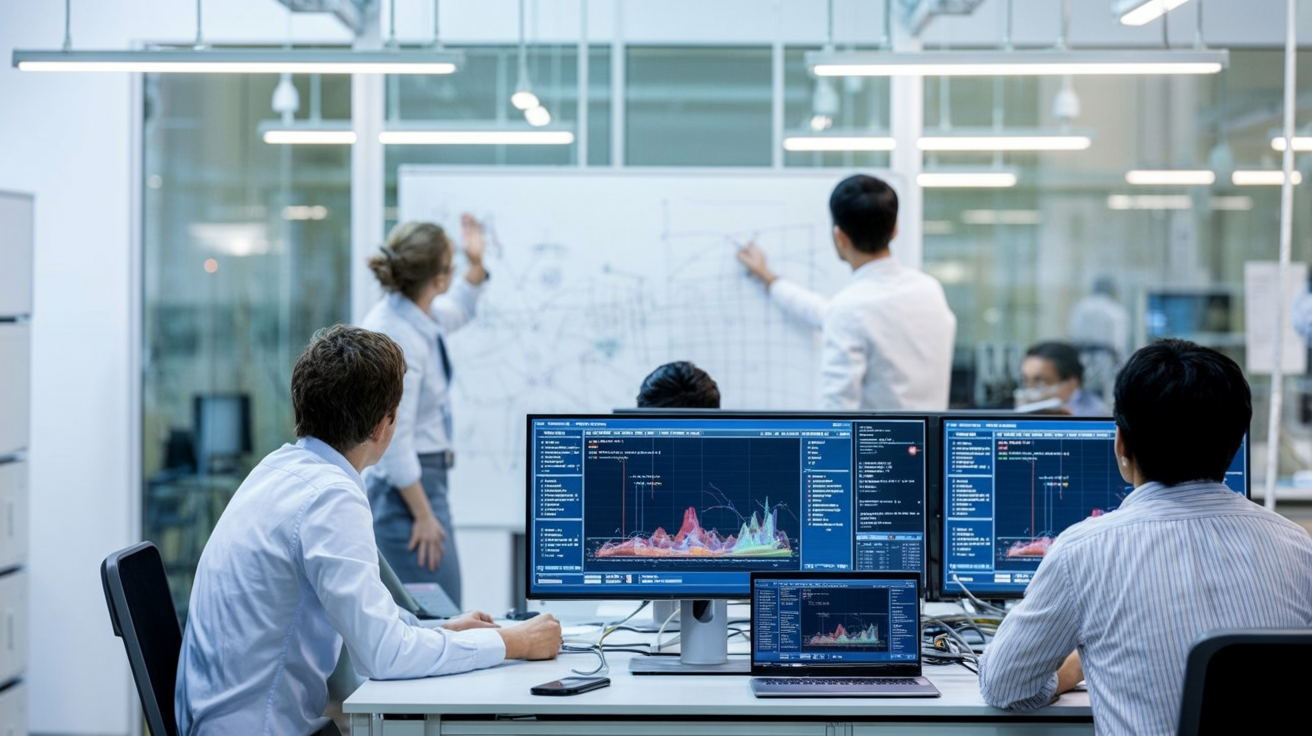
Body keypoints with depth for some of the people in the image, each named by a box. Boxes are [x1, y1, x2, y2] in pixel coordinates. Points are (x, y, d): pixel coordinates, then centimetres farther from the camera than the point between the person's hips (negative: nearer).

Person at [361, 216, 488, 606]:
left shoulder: (418, 313, 4)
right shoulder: (400, 338, -24)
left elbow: (456, 313, 31)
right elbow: (394, 440, -24)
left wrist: (476, 266, 14)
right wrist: (424, 516, -19)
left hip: (425, 477, 10)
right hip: (405, 487, -10)